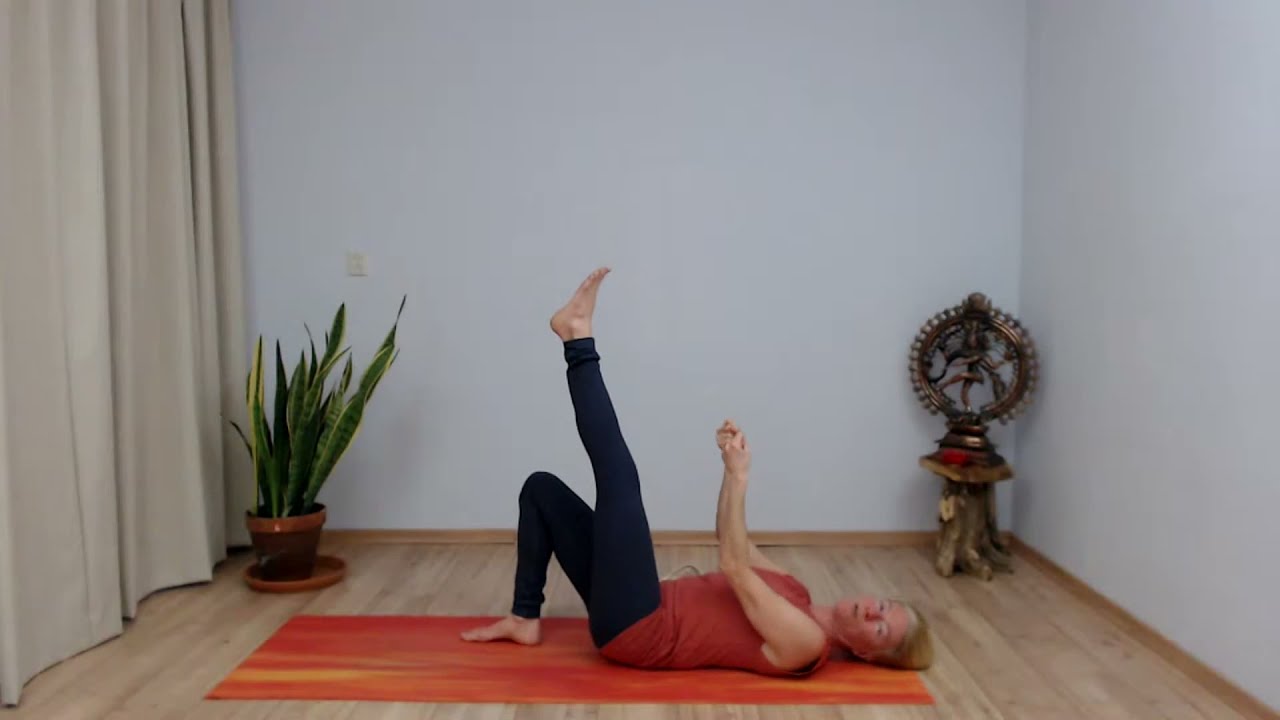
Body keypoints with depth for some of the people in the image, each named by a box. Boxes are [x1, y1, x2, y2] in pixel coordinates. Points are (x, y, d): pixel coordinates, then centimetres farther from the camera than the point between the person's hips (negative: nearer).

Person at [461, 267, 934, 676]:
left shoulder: (807, 642, -12)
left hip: (638, 631, -8)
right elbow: (730, 539, 18)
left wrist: (739, 478, -19)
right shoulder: (794, 597, 14)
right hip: (648, 612, 9)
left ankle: (579, 340, -4)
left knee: (618, 471, -21)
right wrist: (732, 469, 3)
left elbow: (735, 568, -19)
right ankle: (526, 620, 10)